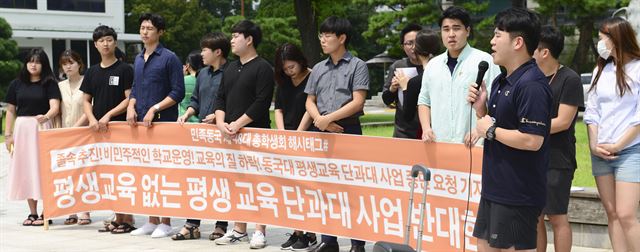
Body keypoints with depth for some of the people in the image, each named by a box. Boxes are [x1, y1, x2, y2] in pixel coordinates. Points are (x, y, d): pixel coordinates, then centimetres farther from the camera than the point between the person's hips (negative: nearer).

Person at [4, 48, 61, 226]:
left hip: (42, 128, -4)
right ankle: (32, 213, 12)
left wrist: (46, 116, -33)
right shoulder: (16, 84, 9)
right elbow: (10, 110, 11)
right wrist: (8, 135, 5)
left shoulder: (49, 83, 0)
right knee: (25, 170, 5)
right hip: (21, 129, 4)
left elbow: (55, 107, -12)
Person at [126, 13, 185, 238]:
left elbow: (178, 92, -8)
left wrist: (154, 109, -15)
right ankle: (152, 221, 16)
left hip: (163, 122, -7)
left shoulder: (169, 58, -5)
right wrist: (131, 106, 3)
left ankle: (165, 223, 2)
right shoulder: (138, 59, 16)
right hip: (140, 123, 7)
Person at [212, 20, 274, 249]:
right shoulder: (230, 69, 18)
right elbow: (220, 98, 17)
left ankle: (259, 231, -2)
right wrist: (221, 122, -2)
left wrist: (238, 124, -16)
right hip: (231, 134, 7)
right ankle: (239, 230, 16)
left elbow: (261, 103, -14)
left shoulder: (262, 68, -6)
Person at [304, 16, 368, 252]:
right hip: (321, 132, 5)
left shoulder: (357, 66, -2)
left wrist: (328, 118, -14)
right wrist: (321, 120, -6)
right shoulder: (318, 69, 14)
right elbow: (310, 102, 14)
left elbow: (357, 102, -10)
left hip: (348, 130, -5)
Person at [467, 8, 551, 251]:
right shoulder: (501, 81, 12)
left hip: (518, 192, -10)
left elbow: (532, 140, -27)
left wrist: (491, 130, -15)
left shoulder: (532, 85, -20)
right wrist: (481, 108, 1)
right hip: (495, 186, 10)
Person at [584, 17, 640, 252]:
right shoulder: (600, 70, 12)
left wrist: (617, 146, -10)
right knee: (612, 214, 7)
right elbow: (591, 111, 11)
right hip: (600, 152, 6)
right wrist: (594, 145, -1)